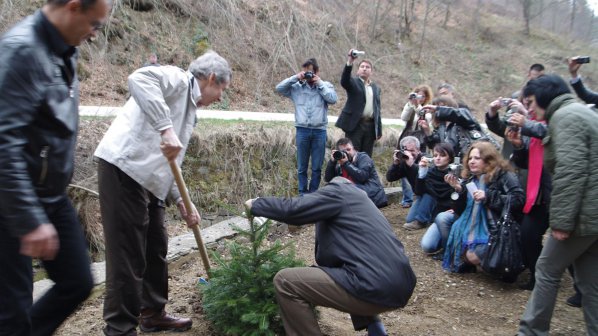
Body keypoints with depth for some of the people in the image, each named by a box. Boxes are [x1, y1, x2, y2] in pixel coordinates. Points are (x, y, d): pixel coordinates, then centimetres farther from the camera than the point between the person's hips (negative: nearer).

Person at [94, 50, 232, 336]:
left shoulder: (189, 109, 21)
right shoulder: (178, 79, -5)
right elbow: (139, 79, -29)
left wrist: (181, 201, 13)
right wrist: (166, 129, -34)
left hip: (149, 181, 10)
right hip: (123, 170, -10)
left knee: (156, 249, 17)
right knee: (128, 255, -3)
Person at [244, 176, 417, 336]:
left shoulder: (339, 191, 3)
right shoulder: (356, 200, 28)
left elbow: (293, 208, -8)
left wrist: (255, 205, 8)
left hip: (376, 287, -9)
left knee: (285, 281, -4)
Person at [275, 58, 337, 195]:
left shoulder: (326, 86, 6)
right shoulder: (297, 87, 6)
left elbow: (333, 99, -10)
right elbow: (279, 88, 1)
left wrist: (319, 83, -7)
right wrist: (295, 78, -5)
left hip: (319, 131, 0)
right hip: (302, 130, 0)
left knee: (317, 167, 6)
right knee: (302, 166, 7)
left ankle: (313, 194, 18)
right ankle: (303, 193, 17)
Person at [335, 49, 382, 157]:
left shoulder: (376, 88, 19)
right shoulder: (353, 83, 6)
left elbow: (377, 109, 17)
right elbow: (344, 81, -19)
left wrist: (379, 130, 12)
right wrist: (350, 62, -31)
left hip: (370, 125, 4)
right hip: (355, 124, -4)